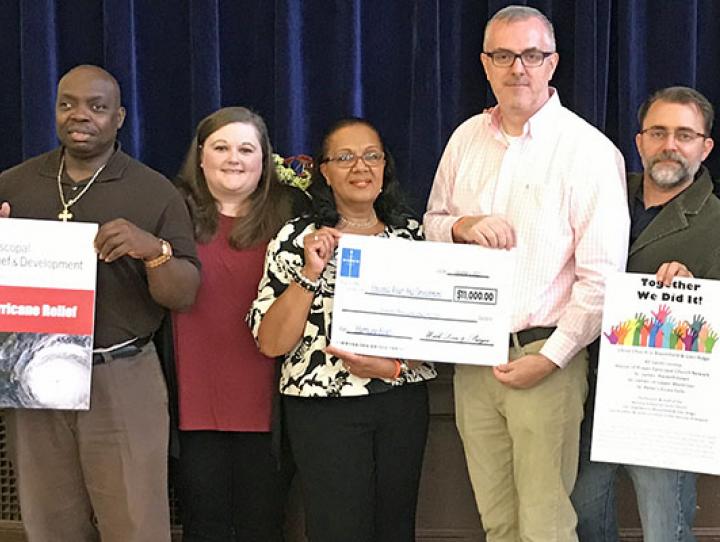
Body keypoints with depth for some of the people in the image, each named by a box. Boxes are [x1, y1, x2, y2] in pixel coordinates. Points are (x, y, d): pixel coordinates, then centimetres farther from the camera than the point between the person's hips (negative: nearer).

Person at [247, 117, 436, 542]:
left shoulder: (412, 234, 6)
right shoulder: (296, 239, -3)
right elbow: (271, 343, -8)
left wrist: (395, 366, -10)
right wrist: (310, 272, -19)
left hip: (404, 401, 3)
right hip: (324, 407, -3)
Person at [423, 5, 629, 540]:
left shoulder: (589, 150, -8)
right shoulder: (466, 138, 9)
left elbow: (601, 276, -11)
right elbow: (431, 225, 19)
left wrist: (550, 357, -14)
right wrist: (462, 226, -4)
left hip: (545, 359, -5)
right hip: (472, 355, 5)